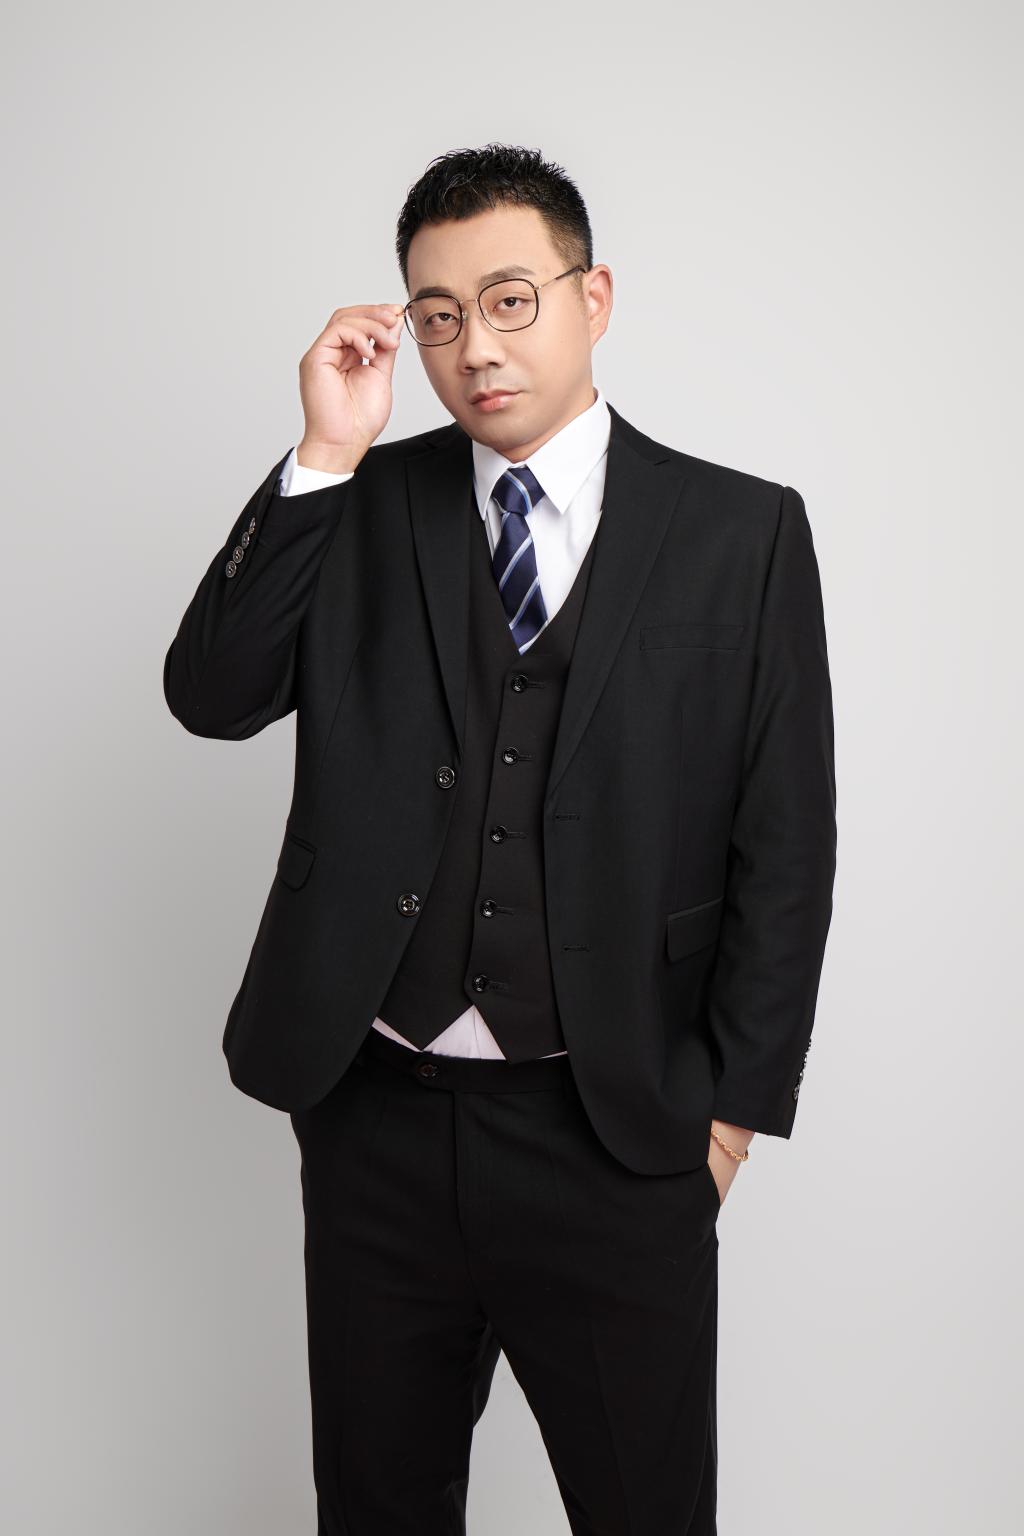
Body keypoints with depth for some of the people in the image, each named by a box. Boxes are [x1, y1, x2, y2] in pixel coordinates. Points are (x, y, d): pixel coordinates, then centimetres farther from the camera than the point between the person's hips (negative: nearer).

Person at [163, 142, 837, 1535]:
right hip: (375, 1119, 2)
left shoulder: (742, 533, -2)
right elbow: (211, 696, -8)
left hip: (618, 1138, -1)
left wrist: (735, 1103, -3)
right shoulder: (362, 509, 4)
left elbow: (785, 846, -1)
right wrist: (326, 456, -15)